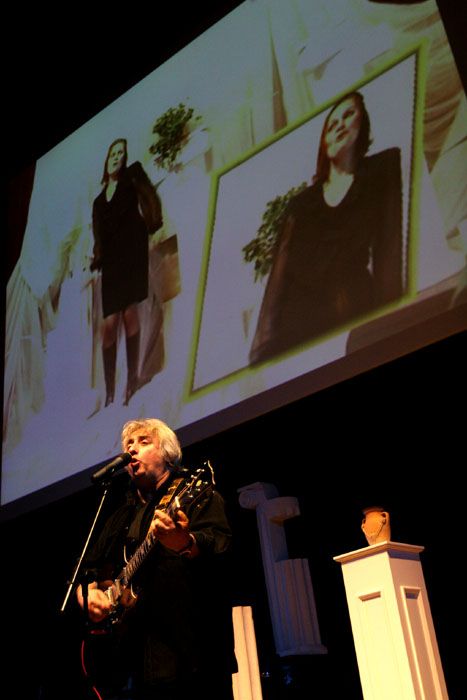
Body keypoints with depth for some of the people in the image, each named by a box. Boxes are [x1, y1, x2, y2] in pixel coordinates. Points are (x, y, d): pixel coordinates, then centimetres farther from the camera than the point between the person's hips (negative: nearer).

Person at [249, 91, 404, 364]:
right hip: (295, 322, 3)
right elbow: (279, 274, 12)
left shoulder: (384, 171, 14)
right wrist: (263, 346, -2)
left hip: (353, 321, -3)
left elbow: (389, 249, 1)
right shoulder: (300, 204, 23)